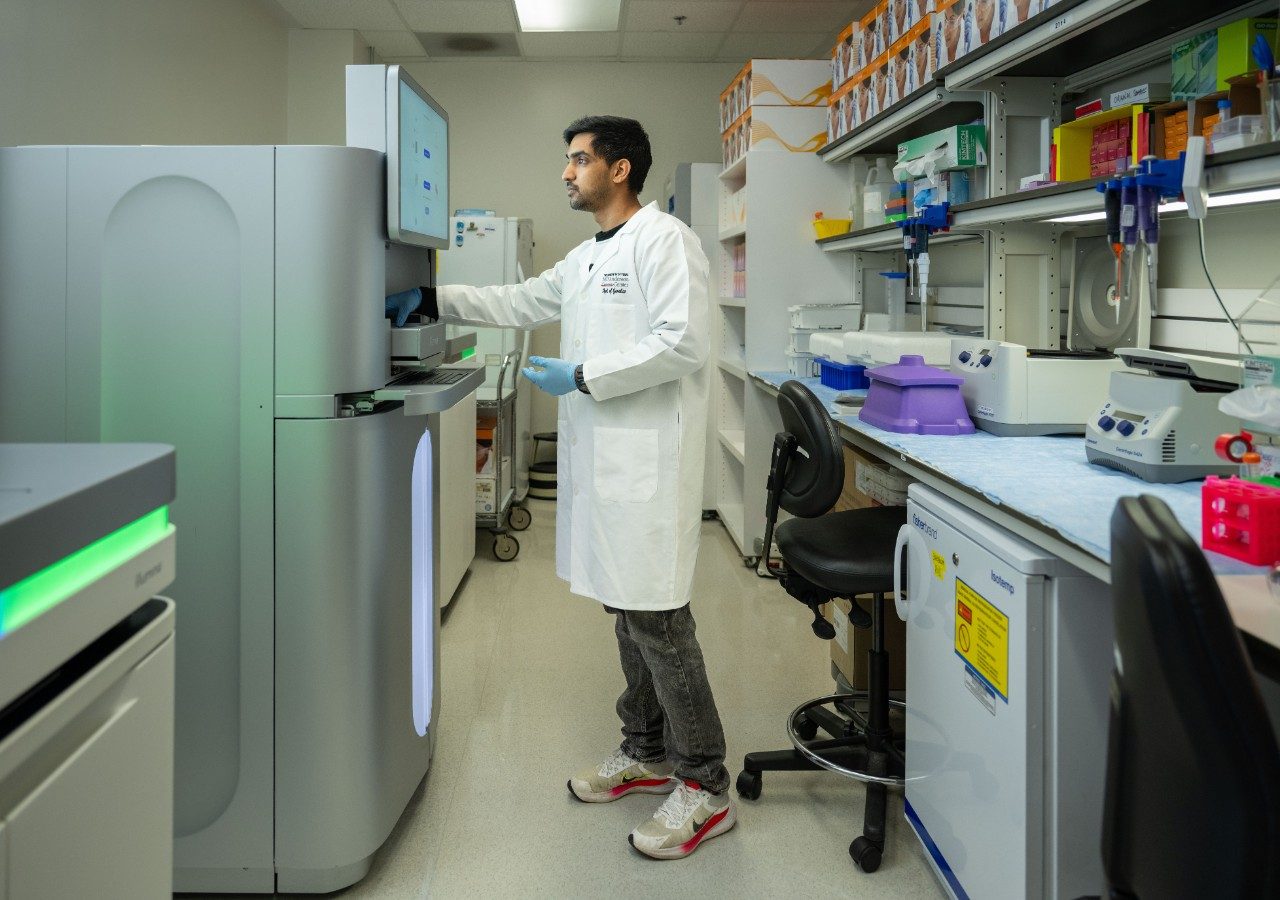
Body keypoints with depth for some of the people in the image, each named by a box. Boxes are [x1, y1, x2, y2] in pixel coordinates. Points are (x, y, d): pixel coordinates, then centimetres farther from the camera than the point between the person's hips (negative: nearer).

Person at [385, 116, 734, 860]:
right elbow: (522, 303, 28)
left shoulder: (663, 240, -10)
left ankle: (706, 788, 3)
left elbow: (683, 343, -19)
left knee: (657, 618, -7)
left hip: (647, 461, -9)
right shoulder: (586, 259, 18)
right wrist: (433, 301, 22)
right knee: (627, 609, 15)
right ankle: (647, 755, 29)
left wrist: (583, 376, -17)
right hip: (600, 458, 9)